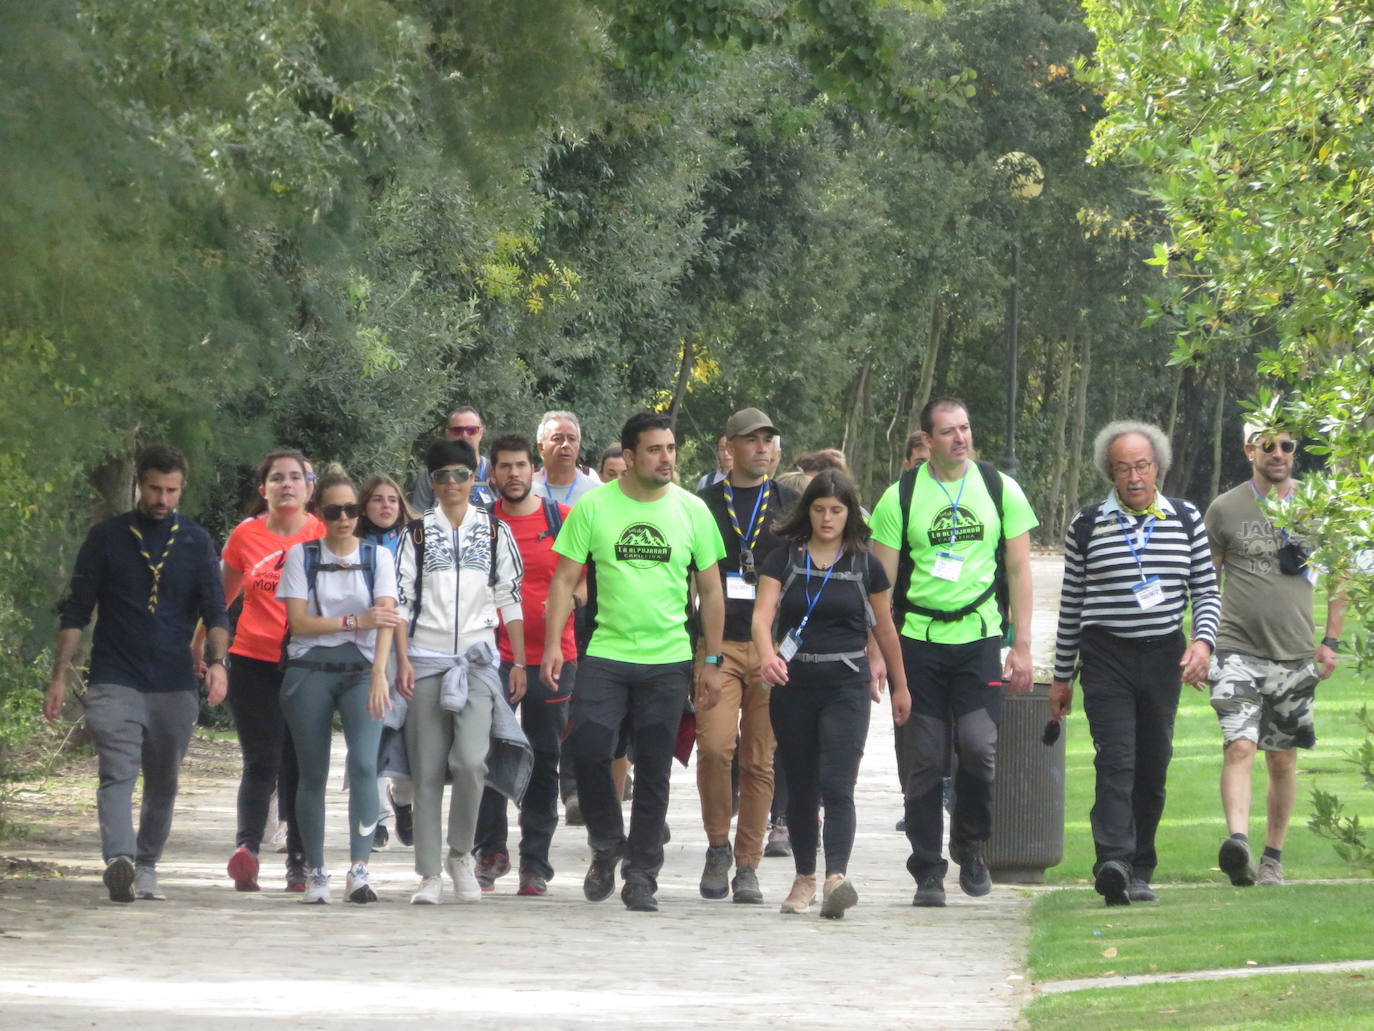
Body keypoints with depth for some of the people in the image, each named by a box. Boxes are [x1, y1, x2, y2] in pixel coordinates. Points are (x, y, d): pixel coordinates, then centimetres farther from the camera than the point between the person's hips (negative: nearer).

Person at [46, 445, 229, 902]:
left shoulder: (195, 542, 7)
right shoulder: (106, 538, 4)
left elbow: (214, 611, 4)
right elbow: (76, 611, 6)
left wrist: (217, 662, -15)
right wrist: (59, 677, -1)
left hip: (174, 686, 3)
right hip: (114, 681, -3)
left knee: (162, 784, 9)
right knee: (118, 773, -19)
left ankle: (146, 869, 23)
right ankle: (119, 861, -35)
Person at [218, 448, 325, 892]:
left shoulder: (324, 535, 3)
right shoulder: (246, 535, 5)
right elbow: (220, 597, 17)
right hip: (254, 662, 0)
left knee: (300, 765, 5)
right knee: (263, 761, -14)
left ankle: (300, 862, 12)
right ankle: (247, 847, -24)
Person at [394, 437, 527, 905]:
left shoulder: (494, 532, 9)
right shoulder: (418, 534, 8)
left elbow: (510, 599, 9)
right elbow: (401, 601, 5)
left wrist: (519, 662, 5)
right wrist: (402, 661, -4)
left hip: (478, 660, -1)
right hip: (427, 660, 1)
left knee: (471, 760, -18)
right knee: (427, 770, -1)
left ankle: (461, 853, 4)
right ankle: (430, 874, 4)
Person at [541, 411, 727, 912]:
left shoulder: (691, 510, 4)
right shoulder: (593, 506, 0)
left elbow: (711, 590, 9)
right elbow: (565, 578, 2)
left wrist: (712, 661, 6)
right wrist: (552, 643, -9)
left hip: (668, 659, 1)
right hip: (605, 653, -1)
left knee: (654, 772, 3)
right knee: (587, 750, -13)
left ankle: (641, 876, 12)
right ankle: (607, 846, 11)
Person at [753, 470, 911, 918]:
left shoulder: (865, 566, 3)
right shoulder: (784, 559, 3)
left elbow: (884, 629, 13)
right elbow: (763, 614, -10)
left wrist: (899, 686, 19)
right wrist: (768, 655, -30)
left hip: (846, 684, -2)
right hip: (793, 683, 2)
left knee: (837, 785, -15)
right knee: (800, 785, 10)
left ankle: (836, 878, -28)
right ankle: (804, 877, 24)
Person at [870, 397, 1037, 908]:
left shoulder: (1001, 490, 5)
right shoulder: (900, 497, 1)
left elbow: (1019, 570, 8)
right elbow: (880, 582, 2)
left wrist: (1022, 646, 2)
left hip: (979, 638, 0)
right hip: (918, 640, 0)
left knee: (978, 744, -15)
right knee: (924, 760, 0)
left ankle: (970, 845, 9)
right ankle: (927, 871, 10)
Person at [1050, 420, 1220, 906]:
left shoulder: (1186, 520, 7)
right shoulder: (1087, 526, 3)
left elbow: (1206, 590, 10)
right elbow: (1071, 605, 10)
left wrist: (1202, 641, -9)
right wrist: (1062, 677, 11)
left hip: (1165, 656, 3)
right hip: (1106, 657, -2)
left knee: (1153, 767, 6)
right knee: (1115, 760, -17)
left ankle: (1139, 871, 15)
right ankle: (1113, 861, -30)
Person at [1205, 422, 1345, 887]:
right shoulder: (1225, 509, 1)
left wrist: (1331, 642, 8)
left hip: (1295, 654, 2)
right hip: (1238, 651, -2)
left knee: (1282, 761, 7)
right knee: (1239, 746, -19)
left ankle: (1273, 855, 18)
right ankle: (1237, 839, -34)